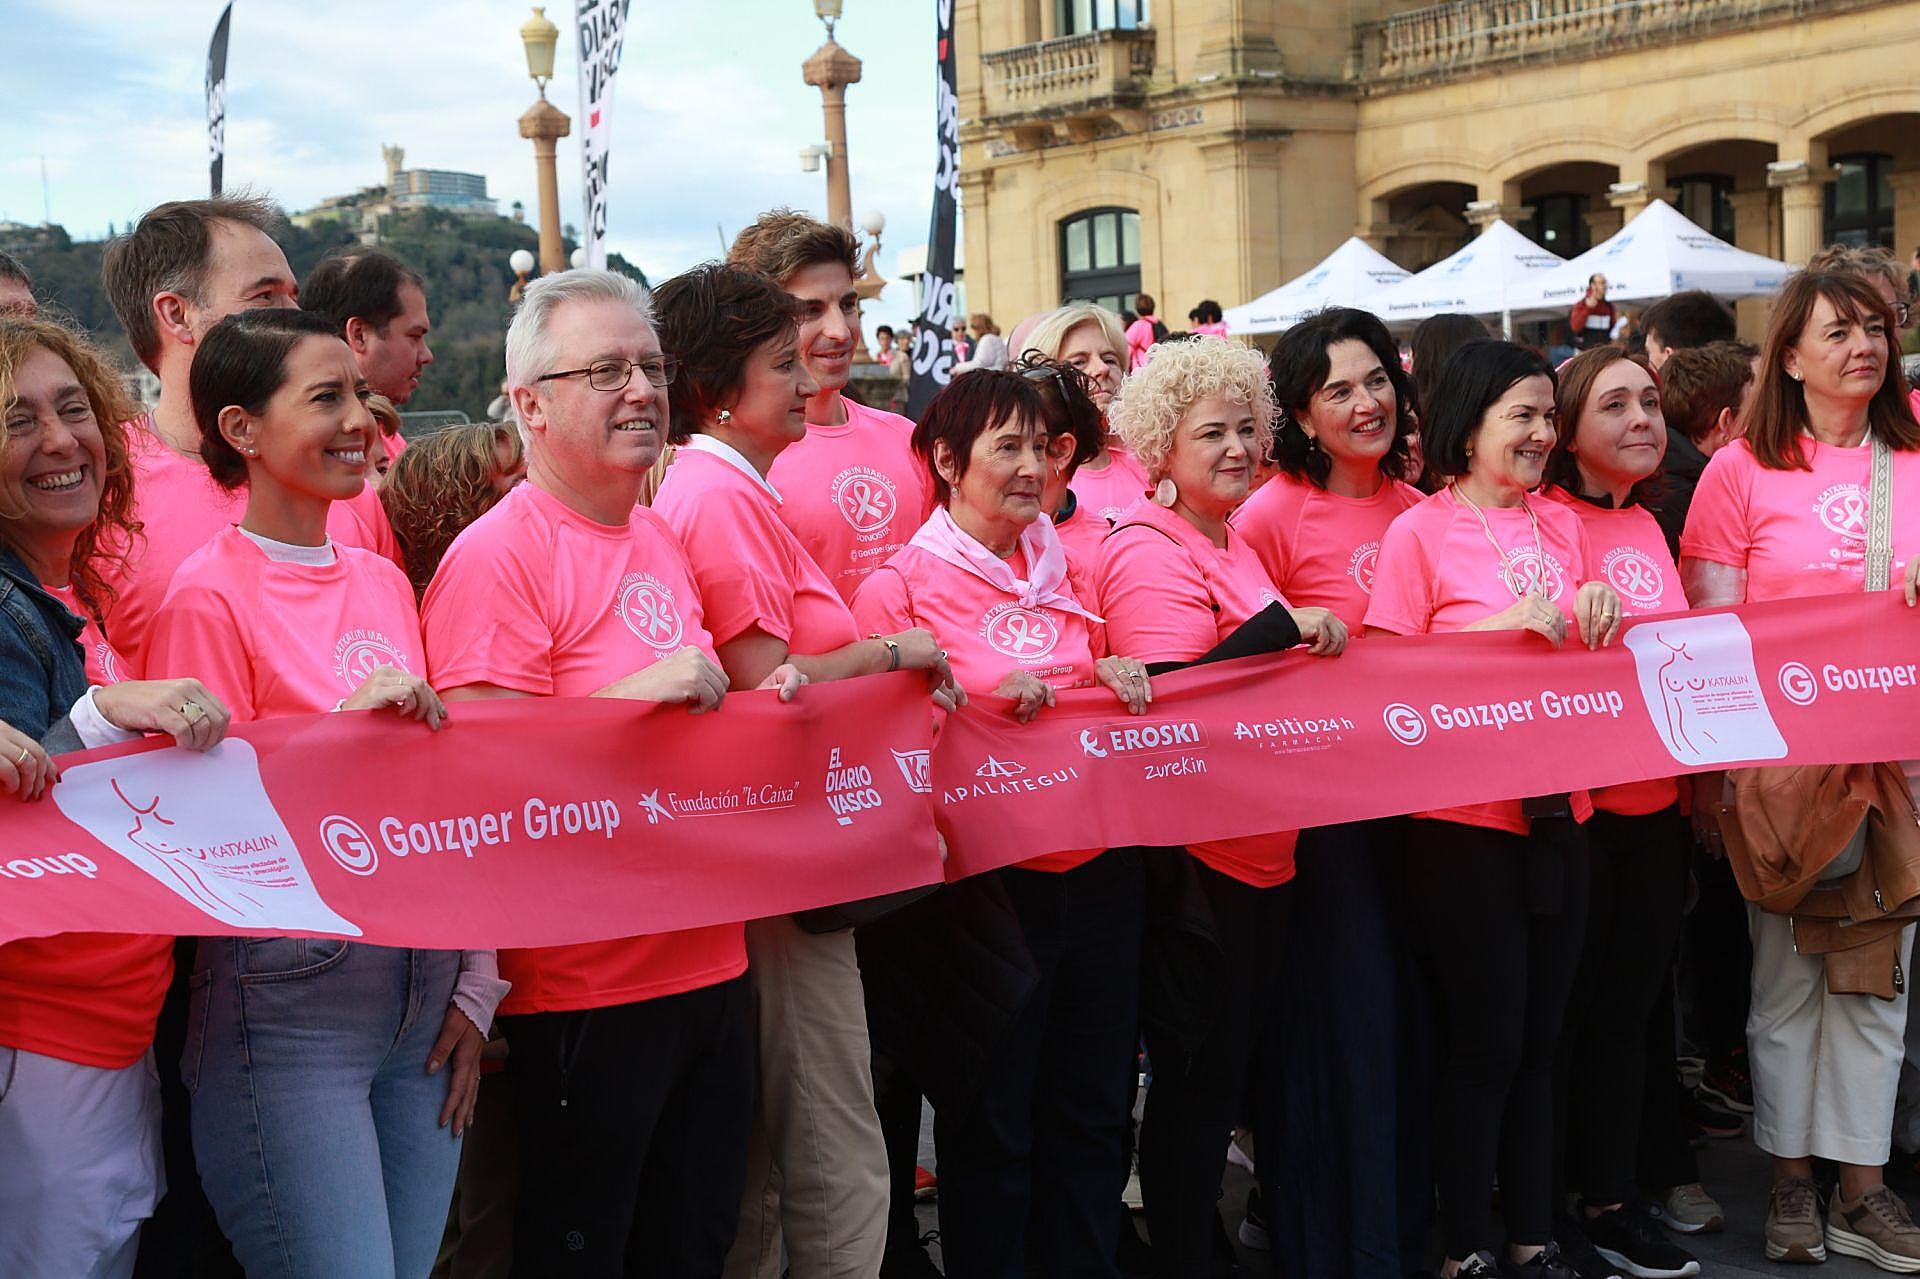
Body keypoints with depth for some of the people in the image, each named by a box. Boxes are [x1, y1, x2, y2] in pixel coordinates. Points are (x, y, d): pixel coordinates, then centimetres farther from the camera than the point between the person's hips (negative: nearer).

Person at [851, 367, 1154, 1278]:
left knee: (1092, 1111, 15)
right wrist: (991, 705, -19)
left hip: (1099, 869, 6)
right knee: (991, 1124, 6)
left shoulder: (1061, 570, 11)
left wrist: (1114, 676, 1)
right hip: (989, 880, -5)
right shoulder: (903, 584, -6)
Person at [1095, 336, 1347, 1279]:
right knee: (1197, 1071, 1)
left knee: (1226, 1065, 17)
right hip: (1192, 856, -9)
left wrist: (1295, 640, 12)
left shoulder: (1229, 544, 15)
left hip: (1257, 846, 9)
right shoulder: (1149, 552, -14)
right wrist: (1283, 624, -23)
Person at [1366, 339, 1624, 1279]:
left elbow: (1583, 655, 18)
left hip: (1557, 810, 5)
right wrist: (1506, 624, -19)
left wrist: (1596, 617, -4)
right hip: (1462, 819, -5)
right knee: (1484, 1041, 2)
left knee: (1538, 1035, 13)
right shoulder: (1420, 533, -7)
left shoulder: (1560, 525, 10)